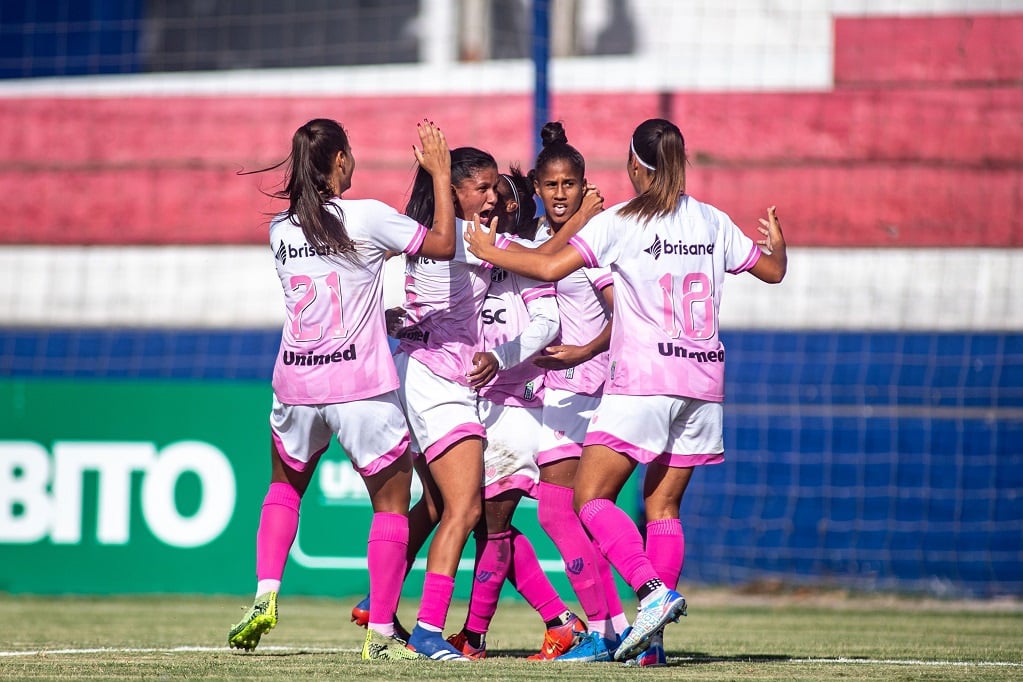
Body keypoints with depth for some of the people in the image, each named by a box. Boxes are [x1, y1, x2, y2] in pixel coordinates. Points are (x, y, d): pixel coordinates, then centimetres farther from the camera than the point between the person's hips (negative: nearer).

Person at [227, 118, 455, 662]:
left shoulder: (280, 230, 5)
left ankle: (264, 596, 10)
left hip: (296, 386, 4)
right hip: (361, 387, -4)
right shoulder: (367, 217, -10)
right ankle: (381, 633, 4)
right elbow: (443, 245, -2)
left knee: (284, 486, 27)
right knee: (391, 504, 9)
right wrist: (440, 173, 5)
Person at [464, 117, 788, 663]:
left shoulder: (621, 222, -4)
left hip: (643, 380, -6)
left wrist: (489, 251, 4)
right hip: (703, 381, 6)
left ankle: (653, 591, -23)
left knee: (590, 498, -3)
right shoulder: (712, 222, 11)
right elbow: (773, 270, 23)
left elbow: (551, 267, -12)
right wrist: (778, 243, 46)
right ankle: (650, 635, 1)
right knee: (662, 504, 10)